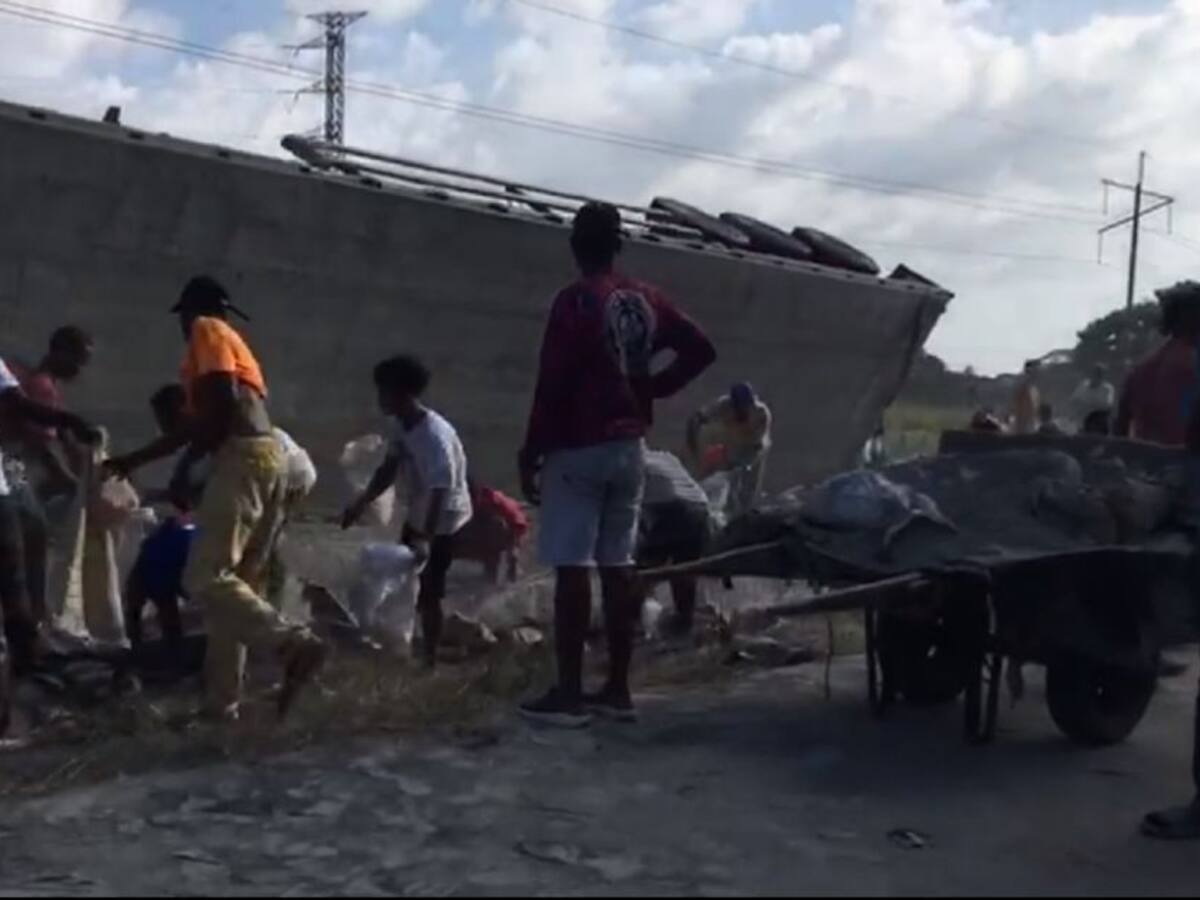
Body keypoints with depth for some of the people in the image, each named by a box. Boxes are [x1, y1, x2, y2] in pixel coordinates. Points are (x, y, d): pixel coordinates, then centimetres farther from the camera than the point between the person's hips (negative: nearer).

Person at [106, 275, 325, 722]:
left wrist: (185, 464, -4)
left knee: (206, 578, -14)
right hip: (267, 457, 9)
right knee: (237, 580, 7)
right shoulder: (231, 340, 31)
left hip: (243, 458, -9)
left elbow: (222, 401, -12)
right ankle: (221, 701, 7)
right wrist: (135, 460, 35)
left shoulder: (207, 330, 4)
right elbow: (202, 419, 31)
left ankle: (294, 642, -27)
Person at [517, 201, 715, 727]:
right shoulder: (645, 301, 8)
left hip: (578, 450, -6)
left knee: (572, 569, -4)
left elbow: (552, 385, -14)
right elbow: (700, 349, 12)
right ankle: (618, 689, 13)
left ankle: (568, 694, -2)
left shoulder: (574, 302, -12)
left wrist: (530, 452, -7)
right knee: (618, 568, 9)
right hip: (628, 449, 7)